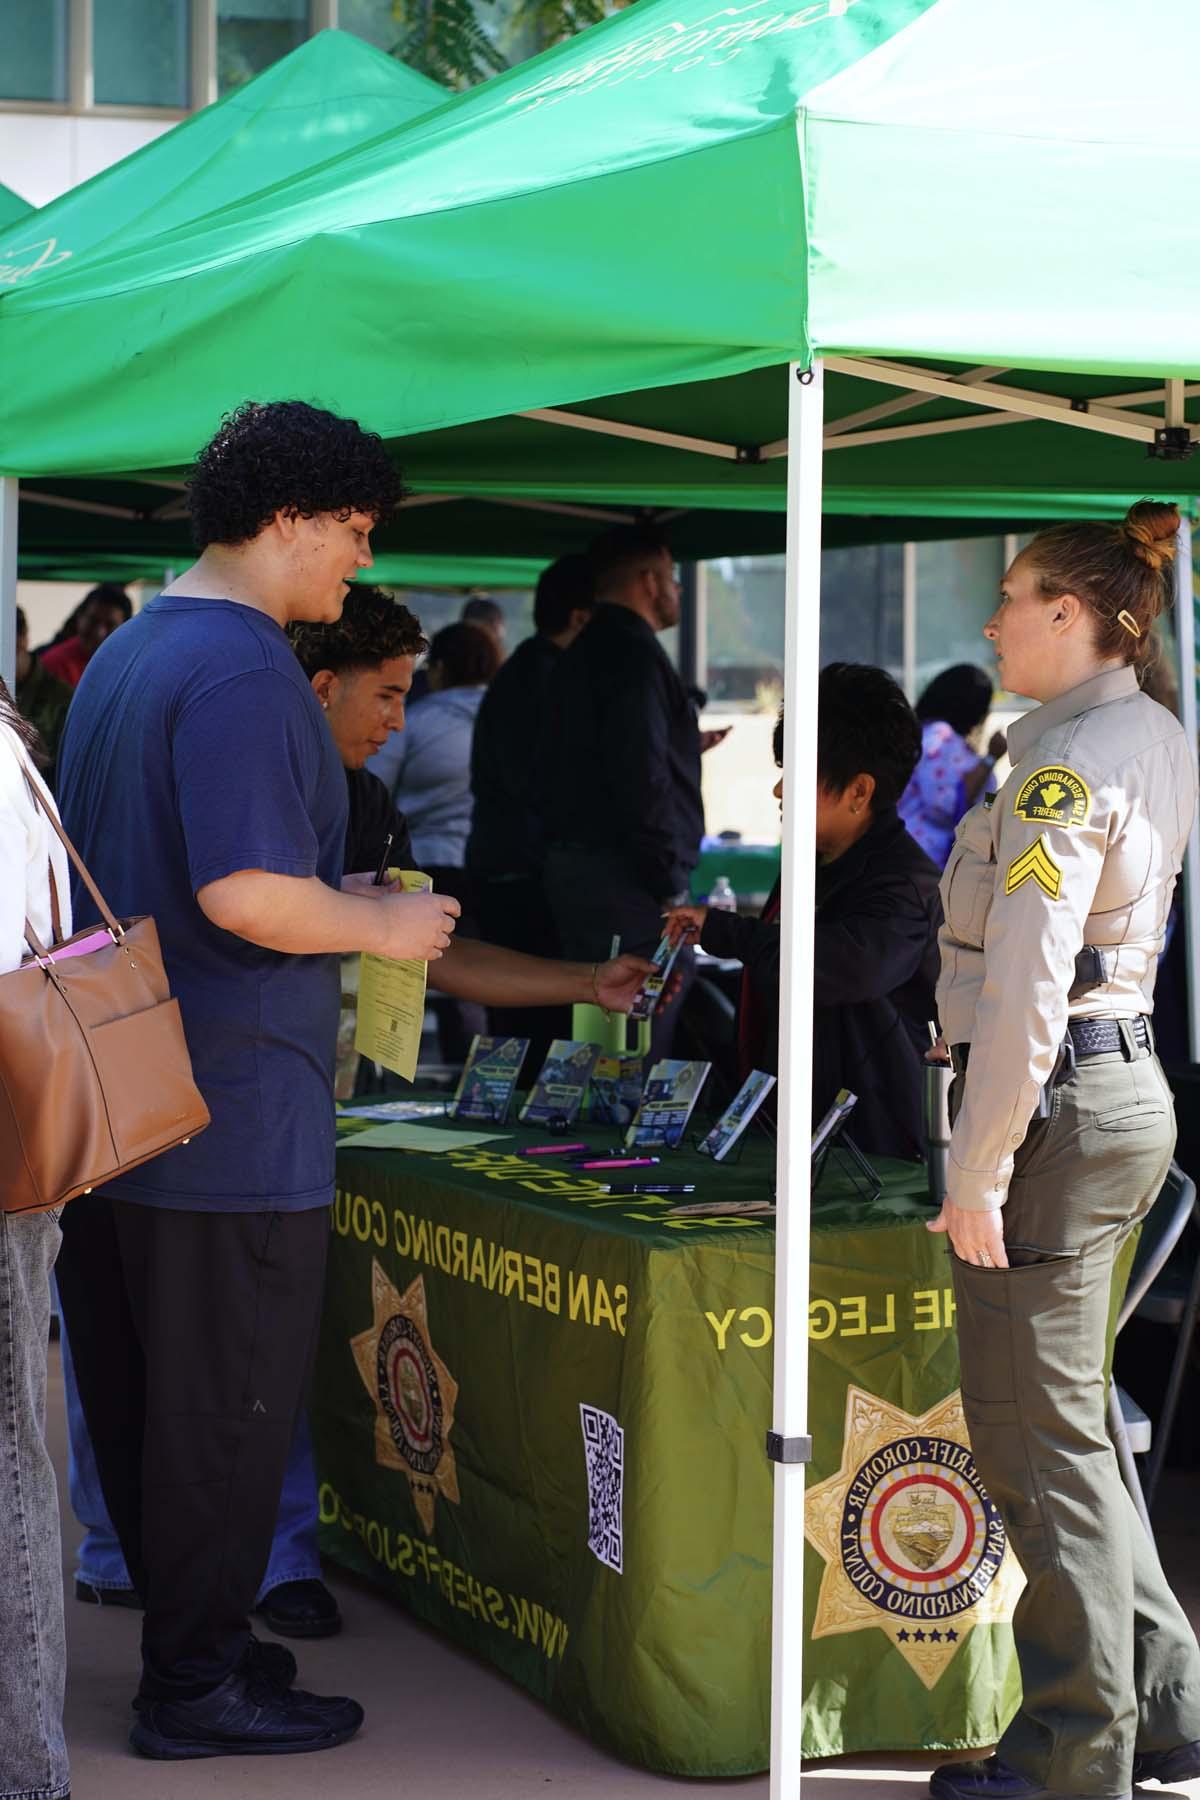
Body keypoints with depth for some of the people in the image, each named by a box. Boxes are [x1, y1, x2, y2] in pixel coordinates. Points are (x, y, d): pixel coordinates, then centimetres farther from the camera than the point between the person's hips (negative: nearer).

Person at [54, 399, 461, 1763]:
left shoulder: (124, 655, 14)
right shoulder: (245, 675, -18)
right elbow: (244, 894, -27)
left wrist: (342, 897, 19)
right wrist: (381, 927, -11)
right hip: (233, 1118, -10)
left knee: (135, 1396, 15)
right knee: (225, 1408, 1)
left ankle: (190, 1635, 27)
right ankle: (198, 1688, 9)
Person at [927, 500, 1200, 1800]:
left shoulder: (1067, 761, -17)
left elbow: (1027, 984, -22)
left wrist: (976, 1175, -20)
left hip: (1056, 1102, -10)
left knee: (1038, 1440, -2)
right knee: (1064, 1424, 18)